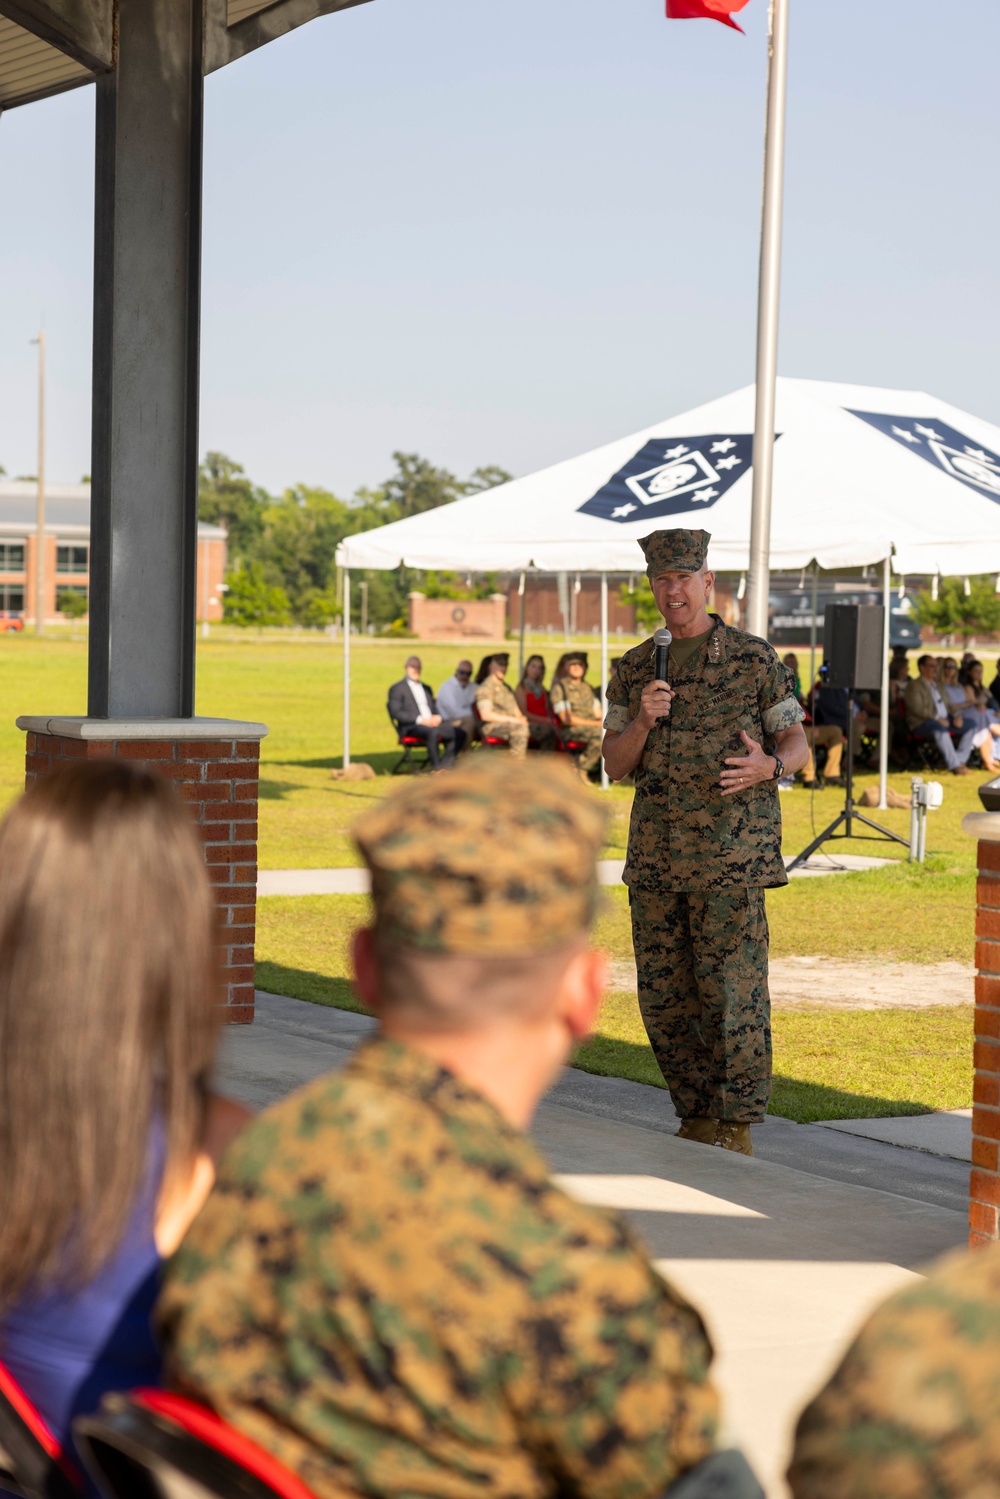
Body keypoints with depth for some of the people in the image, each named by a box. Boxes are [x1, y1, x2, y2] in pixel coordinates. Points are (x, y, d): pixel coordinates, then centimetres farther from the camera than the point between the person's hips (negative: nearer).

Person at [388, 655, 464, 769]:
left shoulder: (427, 688, 30)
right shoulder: (397, 688, 8)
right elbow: (396, 713, -5)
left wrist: (437, 717, 0)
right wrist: (420, 719, -16)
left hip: (432, 723, 7)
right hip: (411, 726, -7)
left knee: (459, 733, -19)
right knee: (432, 732, -39)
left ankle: (445, 765, -25)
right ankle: (436, 768, -35)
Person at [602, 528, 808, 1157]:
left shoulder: (754, 658, 0)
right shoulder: (636, 668, 12)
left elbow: (797, 744, 3)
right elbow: (615, 765, 10)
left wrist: (766, 766, -20)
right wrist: (643, 719, -10)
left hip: (731, 856, -5)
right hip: (655, 857, 5)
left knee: (733, 993, -7)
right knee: (664, 998, 7)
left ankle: (736, 1128, 1)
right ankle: (697, 1119, 20)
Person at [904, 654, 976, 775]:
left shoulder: (936, 684, 24)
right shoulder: (914, 685, -2)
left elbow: (945, 705, 26)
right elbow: (917, 709, -15)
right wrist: (937, 718, -22)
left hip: (943, 720, 9)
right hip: (921, 723, -9)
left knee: (970, 726, -5)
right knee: (940, 728, -40)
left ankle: (959, 761, -14)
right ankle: (954, 766, -41)